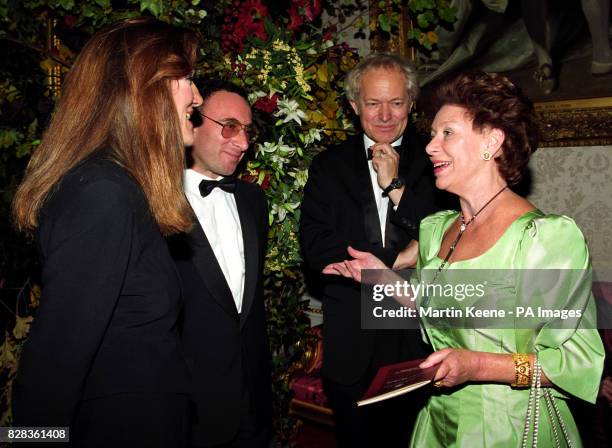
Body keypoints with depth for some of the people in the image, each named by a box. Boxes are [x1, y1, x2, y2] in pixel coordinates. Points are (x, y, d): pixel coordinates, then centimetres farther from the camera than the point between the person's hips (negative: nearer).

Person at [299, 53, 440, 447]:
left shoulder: (433, 162, -2)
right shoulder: (329, 167, 1)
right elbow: (316, 248, -10)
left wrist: (396, 186, -16)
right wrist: (397, 262, -15)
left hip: (420, 342, 0)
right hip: (352, 349, 1)